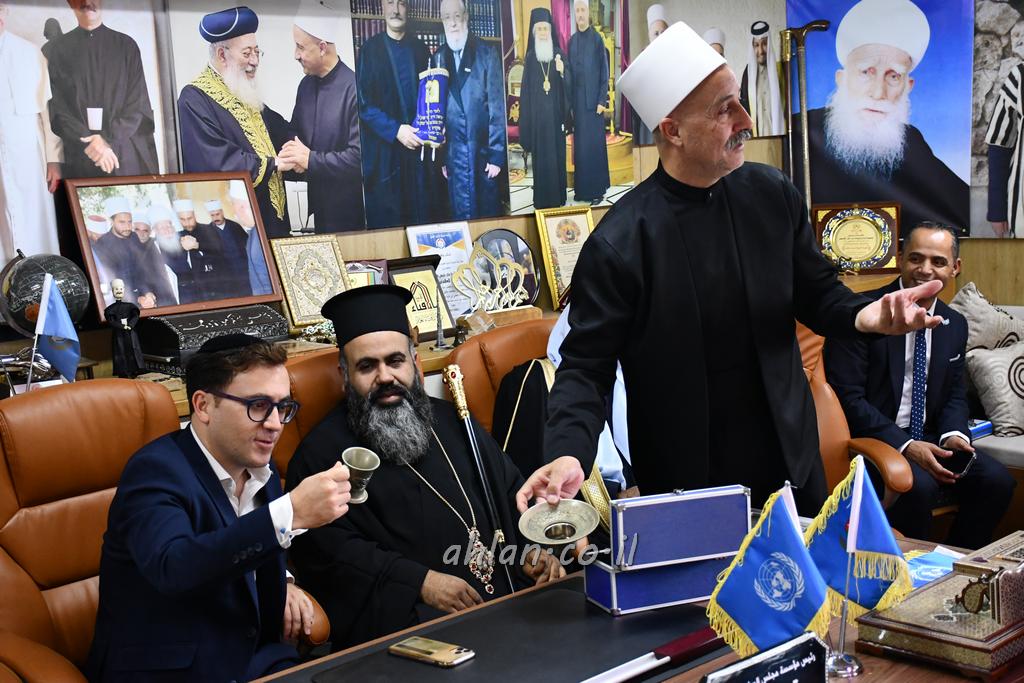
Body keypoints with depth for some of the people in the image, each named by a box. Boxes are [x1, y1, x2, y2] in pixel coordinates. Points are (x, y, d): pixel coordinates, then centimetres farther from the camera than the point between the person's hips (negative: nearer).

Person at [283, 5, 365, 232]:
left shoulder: (354, 89, -19)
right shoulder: (306, 84, 5)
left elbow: (359, 155, -23)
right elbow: (295, 132, 15)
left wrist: (311, 160, -20)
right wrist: (293, 155, -7)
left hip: (349, 206, -7)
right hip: (319, 200, 7)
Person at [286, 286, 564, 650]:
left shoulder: (452, 422, 21)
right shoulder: (322, 451, 3)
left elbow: (511, 494, 23)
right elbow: (325, 546, -8)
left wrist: (532, 551, 2)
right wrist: (420, 581, -15)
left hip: (503, 590, 6)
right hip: (405, 610, -6)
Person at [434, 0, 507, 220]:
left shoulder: (486, 53, -1)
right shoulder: (438, 58, 7)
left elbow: (497, 106, -3)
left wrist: (496, 154, -8)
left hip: (484, 152, -2)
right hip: (454, 155, 2)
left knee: (490, 213, 6)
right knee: (462, 216, 7)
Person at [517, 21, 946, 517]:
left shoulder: (772, 194, -5)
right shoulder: (619, 242, -18)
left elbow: (815, 293, 6)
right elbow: (586, 365, -14)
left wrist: (863, 315, -16)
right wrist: (568, 453, -31)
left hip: (790, 459, 5)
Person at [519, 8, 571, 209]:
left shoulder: (559, 54, 3)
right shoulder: (530, 57, 4)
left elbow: (569, 84, -2)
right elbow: (526, 89, 3)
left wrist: (562, 72, -25)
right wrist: (526, 120, -1)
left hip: (555, 113, 0)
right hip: (537, 114, 0)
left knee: (557, 153, 3)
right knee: (540, 155, 0)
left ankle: (557, 196, 10)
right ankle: (542, 198, 5)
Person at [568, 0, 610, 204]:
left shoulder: (597, 39, -4)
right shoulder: (571, 42, 10)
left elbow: (604, 71, -6)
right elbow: (569, 73, 11)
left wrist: (602, 101, -11)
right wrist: (570, 103, 7)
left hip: (593, 100, -5)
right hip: (577, 101, 5)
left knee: (595, 144, -3)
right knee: (580, 145, 7)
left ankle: (597, 189, 2)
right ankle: (581, 188, 13)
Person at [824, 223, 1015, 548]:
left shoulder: (956, 325, 10)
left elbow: (955, 395, 17)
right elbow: (847, 396, -15)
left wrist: (953, 434, -7)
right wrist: (905, 446, -21)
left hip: (929, 438, 6)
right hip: (872, 439, -6)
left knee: (997, 481, -16)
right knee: (919, 486, -33)